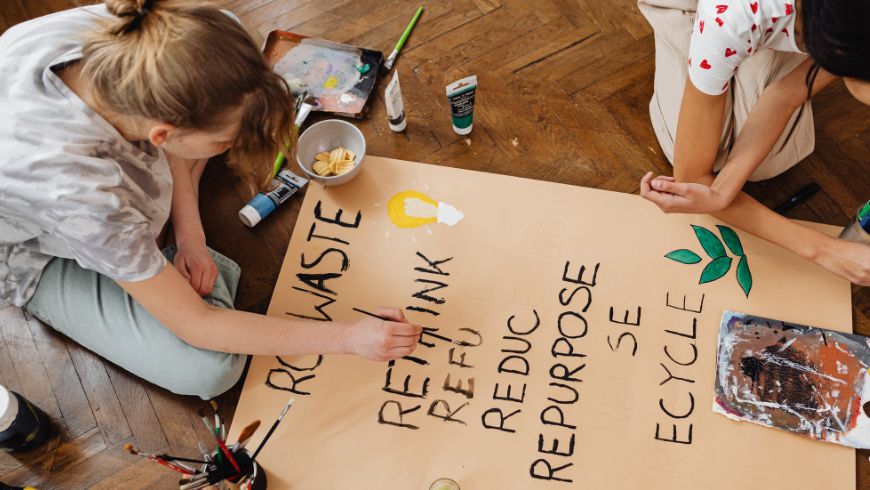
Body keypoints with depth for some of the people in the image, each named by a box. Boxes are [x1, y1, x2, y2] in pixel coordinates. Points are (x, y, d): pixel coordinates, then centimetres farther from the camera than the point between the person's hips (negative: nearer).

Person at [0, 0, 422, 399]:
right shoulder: (82, 193, -46)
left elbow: (160, 128, -8)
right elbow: (195, 325, -33)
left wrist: (190, 234, -15)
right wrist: (350, 337, -30)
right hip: (36, 256, -5)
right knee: (209, 369, -21)